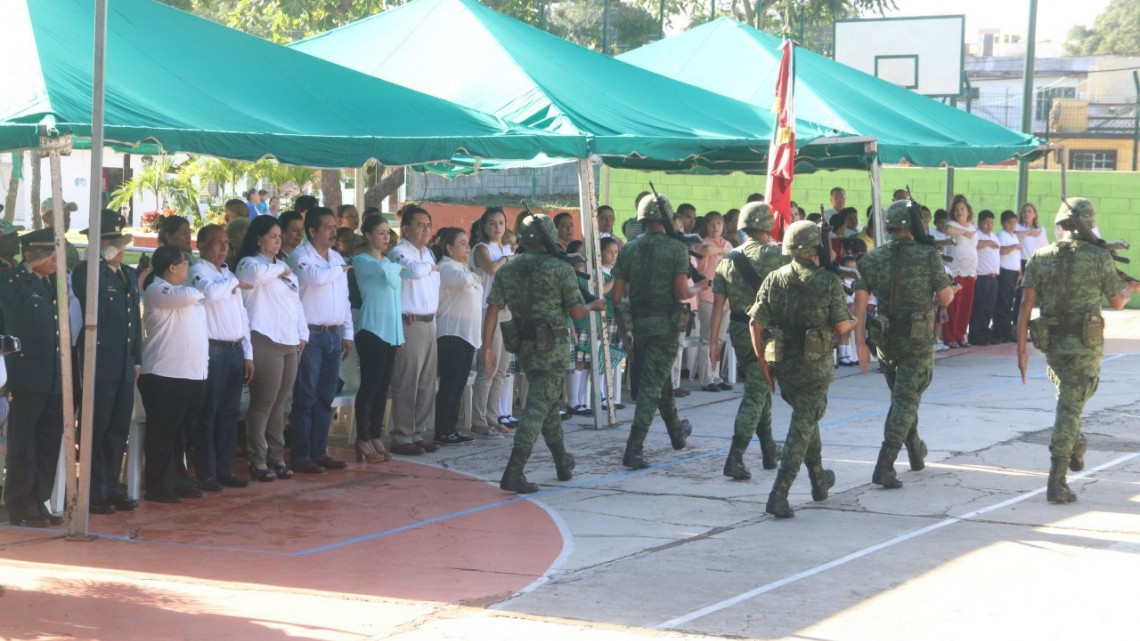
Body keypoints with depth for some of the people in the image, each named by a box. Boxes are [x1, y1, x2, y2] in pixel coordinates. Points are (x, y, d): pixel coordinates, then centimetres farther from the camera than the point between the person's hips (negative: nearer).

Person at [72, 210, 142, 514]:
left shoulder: (130, 275, 16)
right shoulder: (86, 271, -6)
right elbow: (91, 290, -31)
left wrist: (137, 360, 17)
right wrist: (106, 257, -25)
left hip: (125, 366, 7)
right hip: (100, 363, -7)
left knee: (118, 431, 11)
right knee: (97, 431, -3)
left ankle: (111, 489, 19)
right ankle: (94, 494, 2)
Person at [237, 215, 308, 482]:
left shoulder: (284, 266, 21)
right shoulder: (249, 264, -3)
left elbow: (296, 303, 22)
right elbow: (257, 274, -29)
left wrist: (302, 334, 13)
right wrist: (279, 271, -9)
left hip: (290, 343, 7)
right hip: (265, 341, -7)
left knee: (279, 401, 11)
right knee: (263, 401, -6)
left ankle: (276, 456, 18)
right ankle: (257, 460, -1)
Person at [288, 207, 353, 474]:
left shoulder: (337, 258, 16)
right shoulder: (300, 256, -6)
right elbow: (315, 276, -27)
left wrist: (347, 333, 16)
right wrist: (340, 269, -9)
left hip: (334, 334, 7)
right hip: (310, 335, -7)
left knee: (326, 397, 9)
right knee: (306, 397, -4)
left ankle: (319, 451, 16)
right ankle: (300, 455, -1)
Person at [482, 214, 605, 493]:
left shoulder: (507, 271, 4)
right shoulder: (561, 269, -8)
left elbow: (492, 309, -4)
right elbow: (575, 312, -7)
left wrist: (487, 347, -4)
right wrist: (594, 306, 14)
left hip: (523, 344, 5)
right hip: (551, 346, -5)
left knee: (549, 400, 22)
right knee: (538, 407, -7)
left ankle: (563, 463, 35)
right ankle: (513, 473, -16)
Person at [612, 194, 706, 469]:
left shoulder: (628, 250, 3)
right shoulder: (676, 249, -9)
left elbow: (617, 296, 2)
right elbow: (681, 293, -14)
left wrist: (623, 327, 14)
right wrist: (699, 288, 8)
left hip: (638, 322, 5)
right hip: (666, 323, -5)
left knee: (661, 378, 23)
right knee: (652, 386, -4)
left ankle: (677, 433, 42)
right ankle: (633, 449, -11)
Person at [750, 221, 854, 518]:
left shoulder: (774, 280, 0)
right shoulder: (828, 282, -10)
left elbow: (755, 323, -3)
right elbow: (841, 326, -10)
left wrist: (763, 365, 5)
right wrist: (853, 323, 14)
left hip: (782, 365, 4)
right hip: (815, 368, -4)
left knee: (806, 418, 25)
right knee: (801, 428, -1)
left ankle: (819, 480, 39)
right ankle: (778, 496, -12)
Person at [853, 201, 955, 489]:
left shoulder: (871, 260, 0)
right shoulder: (928, 257, -10)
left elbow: (860, 302, -5)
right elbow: (945, 298, -4)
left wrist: (860, 344, -4)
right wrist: (952, 289, 20)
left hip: (885, 339, 4)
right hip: (918, 341, -4)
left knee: (901, 397, 23)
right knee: (906, 401, -2)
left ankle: (916, 453, 39)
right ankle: (884, 467, -14)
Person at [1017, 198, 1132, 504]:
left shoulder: (1039, 257, 0)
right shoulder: (1099, 257, -6)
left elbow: (1026, 305, -4)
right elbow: (1117, 303, 5)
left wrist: (1021, 349, 0)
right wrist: (1130, 290, 28)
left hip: (1051, 341, 3)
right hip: (1085, 344, -3)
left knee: (1070, 399, 30)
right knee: (1070, 407, -2)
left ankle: (1076, 448, 42)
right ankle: (1056, 482, -5)